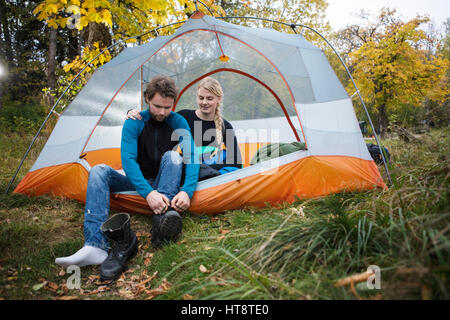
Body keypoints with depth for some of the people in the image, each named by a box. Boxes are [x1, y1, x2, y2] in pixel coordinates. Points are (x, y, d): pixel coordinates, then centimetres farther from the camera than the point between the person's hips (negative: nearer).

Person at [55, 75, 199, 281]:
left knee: (172, 156, -29)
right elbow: (128, 159, -23)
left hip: (166, 182, -1)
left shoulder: (178, 123, -8)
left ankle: (162, 219, -47)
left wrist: (187, 191, -38)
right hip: (139, 183, 1)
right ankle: (95, 245, -42)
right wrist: (148, 192, -40)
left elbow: (192, 158, -19)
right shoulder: (134, 123, -10)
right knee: (99, 171, -24)